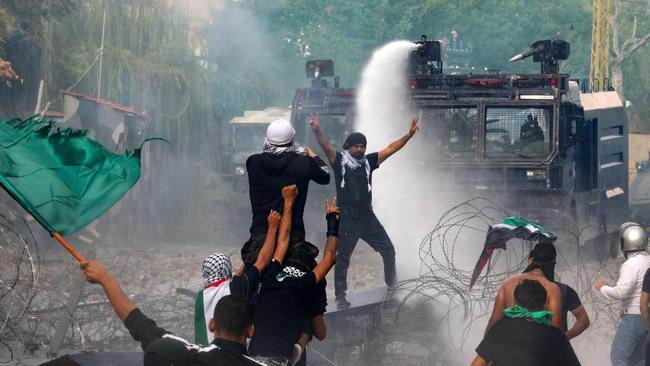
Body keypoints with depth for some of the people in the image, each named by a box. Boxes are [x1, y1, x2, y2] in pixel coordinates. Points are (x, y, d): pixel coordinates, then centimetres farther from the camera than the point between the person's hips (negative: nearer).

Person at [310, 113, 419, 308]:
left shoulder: (368, 161, 9)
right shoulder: (339, 160, -1)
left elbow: (390, 149, 7)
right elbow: (326, 146, -17)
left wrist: (409, 135, -2)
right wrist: (317, 131, -37)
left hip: (367, 217, 4)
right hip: (347, 218, -4)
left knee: (388, 250, 4)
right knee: (343, 258, 1)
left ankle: (392, 286, 19)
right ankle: (340, 296, 8)